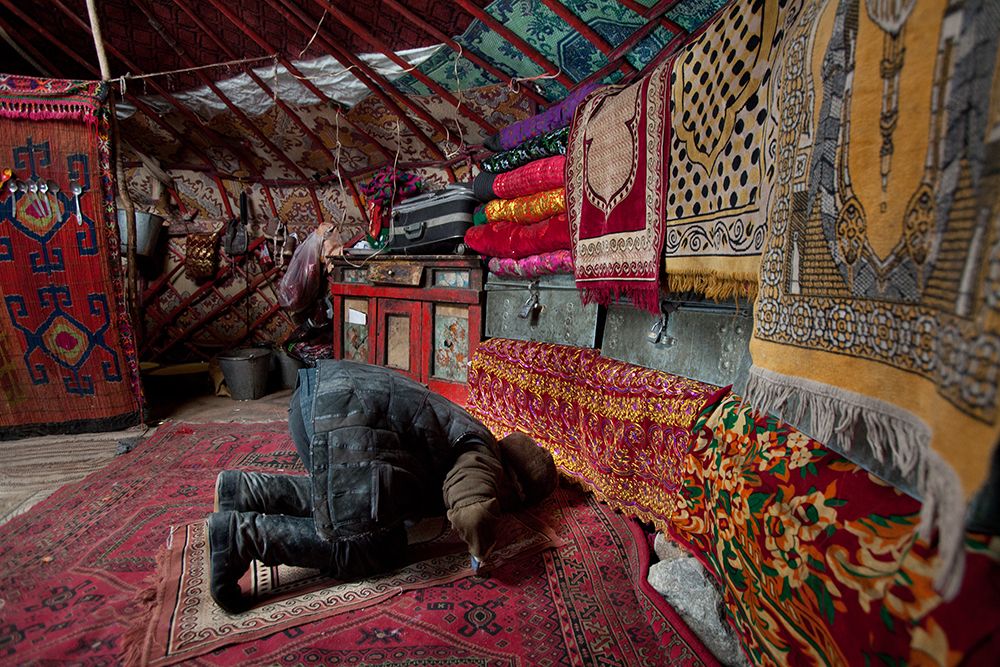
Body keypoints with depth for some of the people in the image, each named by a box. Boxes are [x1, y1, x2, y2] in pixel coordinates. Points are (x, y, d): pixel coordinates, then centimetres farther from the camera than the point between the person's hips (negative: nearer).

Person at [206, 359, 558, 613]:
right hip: (345, 410, -10)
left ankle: (246, 489, 16)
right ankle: (243, 534, -7)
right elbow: (471, 514, -21)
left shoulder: (472, 441, 28)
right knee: (371, 548, -6)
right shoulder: (484, 460, 0)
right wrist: (481, 551, 0)